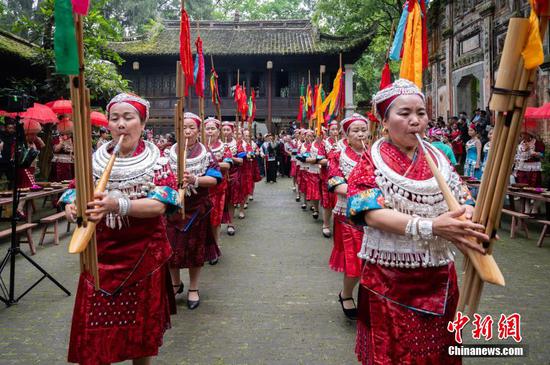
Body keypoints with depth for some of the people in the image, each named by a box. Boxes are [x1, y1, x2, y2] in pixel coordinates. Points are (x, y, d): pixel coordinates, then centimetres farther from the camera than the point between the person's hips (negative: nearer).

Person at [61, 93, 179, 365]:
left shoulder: (155, 161, -5)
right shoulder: (94, 161, 4)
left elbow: (160, 205, -18)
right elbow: (72, 196, 3)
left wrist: (118, 205, -36)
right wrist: (73, 209, -22)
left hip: (143, 255, -2)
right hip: (100, 255, 2)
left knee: (141, 328, 12)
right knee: (94, 332, 5)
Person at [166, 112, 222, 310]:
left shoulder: (206, 153, -3)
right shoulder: (169, 153, 2)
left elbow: (214, 179, -11)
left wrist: (195, 179, -27)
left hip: (197, 208, -1)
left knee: (195, 248, 8)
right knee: (171, 247, 7)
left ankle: (193, 289, 25)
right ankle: (175, 283, 31)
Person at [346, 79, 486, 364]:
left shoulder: (438, 158, 6)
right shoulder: (371, 162, -8)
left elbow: (464, 203, 5)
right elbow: (373, 214, -21)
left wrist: (469, 216, -21)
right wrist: (431, 226, -34)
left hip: (439, 278, 4)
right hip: (388, 280, -4)